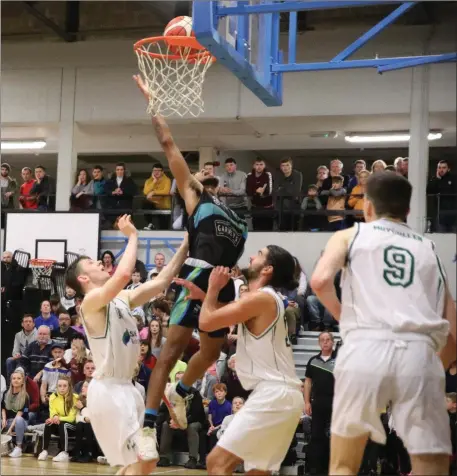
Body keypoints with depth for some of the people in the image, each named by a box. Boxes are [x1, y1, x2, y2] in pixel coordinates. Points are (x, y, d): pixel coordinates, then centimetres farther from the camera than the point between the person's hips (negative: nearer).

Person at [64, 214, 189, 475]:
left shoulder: (123, 298, 13)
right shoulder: (92, 301, -13)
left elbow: (162, 280, 12)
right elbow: (124, 274, -30)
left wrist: (186, 243, 9)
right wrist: (133, 236, -18)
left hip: (126, 388, 9)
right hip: (108, 390, -9)